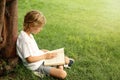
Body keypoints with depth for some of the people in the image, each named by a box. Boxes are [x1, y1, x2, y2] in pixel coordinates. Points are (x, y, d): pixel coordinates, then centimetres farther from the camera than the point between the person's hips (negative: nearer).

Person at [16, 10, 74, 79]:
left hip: (41, 59, 10)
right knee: (63, 74, -18)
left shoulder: (28, 35, 2)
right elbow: (29, 59, -27)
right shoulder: (24, 39, -28)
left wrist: (42, 51, 3)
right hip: (37, 66, -10)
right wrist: (45, 56, -19)